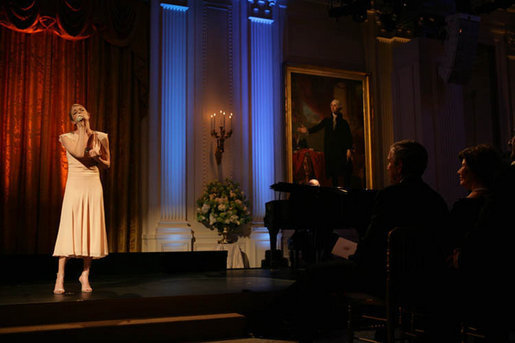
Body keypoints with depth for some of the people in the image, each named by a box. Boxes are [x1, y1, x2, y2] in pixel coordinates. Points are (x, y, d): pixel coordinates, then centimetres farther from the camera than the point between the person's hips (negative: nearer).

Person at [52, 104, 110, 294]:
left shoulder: (101, 137, 9)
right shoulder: (66, 138, 1)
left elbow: (107, 164, 13)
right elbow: (79, 153, -17)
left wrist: (96, 157, -8)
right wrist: (83, 128, -8)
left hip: (93, 187, 2)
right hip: (75, 185, -2)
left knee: (91, 230, 2)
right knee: (69, 230, -6)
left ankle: (85, 275, 13)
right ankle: (60, 278, 3)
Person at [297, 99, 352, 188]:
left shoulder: (343, 122, 6)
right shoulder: (326, 120, 12)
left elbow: (349, 137, 1)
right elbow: (318, 127, -1)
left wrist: (349, 149, -10)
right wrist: (308, 130, -20)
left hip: (342, 151, -2)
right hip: (330, 150, 2)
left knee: (345, 173, -6)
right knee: (333, 173, 5)